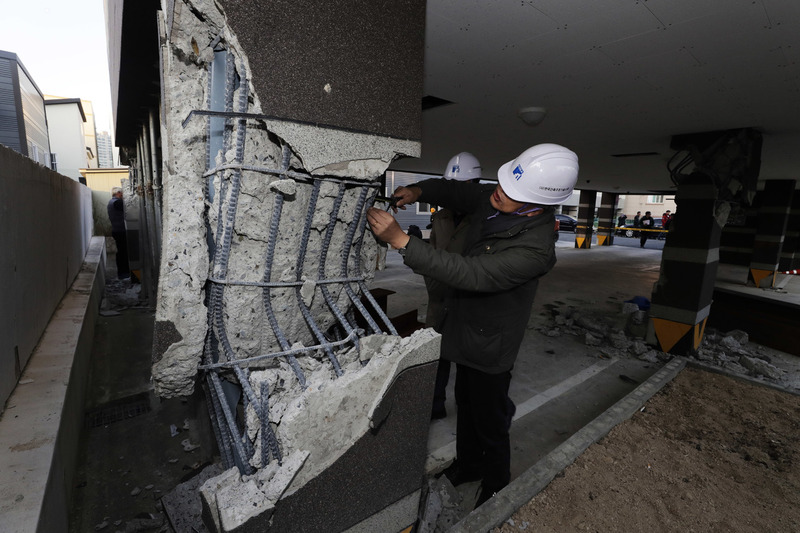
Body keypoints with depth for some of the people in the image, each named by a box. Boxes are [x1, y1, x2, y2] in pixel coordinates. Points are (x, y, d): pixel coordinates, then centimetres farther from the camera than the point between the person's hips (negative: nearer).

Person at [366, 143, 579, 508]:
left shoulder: (534, 250, -34)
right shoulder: (491, 201, -11)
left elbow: (469, 273, -40)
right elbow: (455, 191, 5)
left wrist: (400, 240, -42)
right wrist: (417, 191, -15)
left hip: (489, 346, -8)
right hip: (465, 328, 8)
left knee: (489, 421, 14)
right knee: (465, 404, 27)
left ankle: (496, 486, 45)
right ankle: (467, 464, 54)